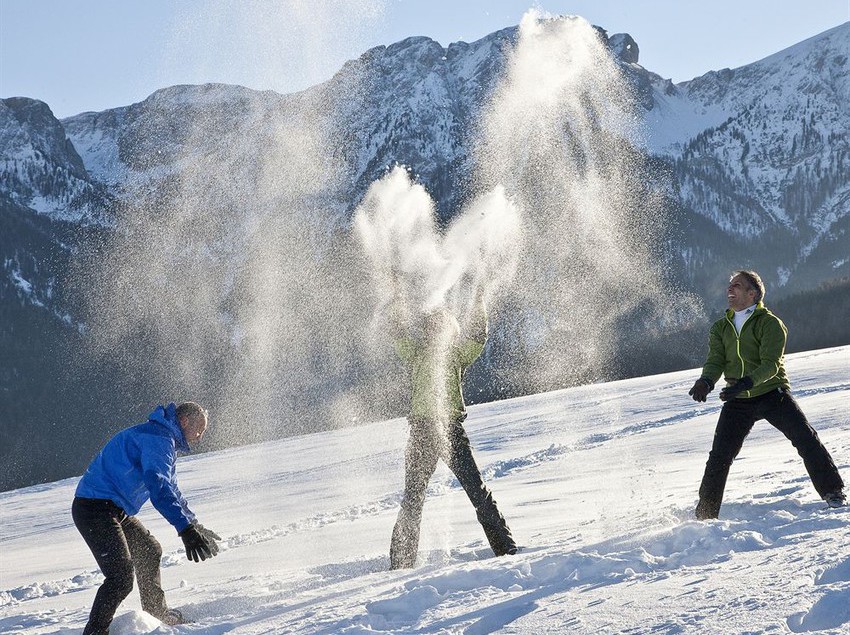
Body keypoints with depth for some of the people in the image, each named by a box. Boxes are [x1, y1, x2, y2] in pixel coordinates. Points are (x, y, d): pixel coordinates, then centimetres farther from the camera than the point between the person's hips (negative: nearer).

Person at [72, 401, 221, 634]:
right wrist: (186, 529, -37)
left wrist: (196, 526, 34)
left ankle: (158, 615, 38)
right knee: (121, 577, -20)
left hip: (115, 510, 11)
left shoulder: (164, 440, 21)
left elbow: (171, 489, 34)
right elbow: (159, 487, -29)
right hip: (95, 508, -11)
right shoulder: (159, 439, -14)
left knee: (149, 552, 25)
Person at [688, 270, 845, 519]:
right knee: (719, 456, -3)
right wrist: (706, 381, -24)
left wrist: (748, 382, -37)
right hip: (738, 401, 4)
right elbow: (716, 361, -1)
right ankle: (705, 514, 5)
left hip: (772, 393, -3)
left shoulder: (770, 323, -8)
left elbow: (770, 364, -19)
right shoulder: (720, 328, 10)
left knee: (805, 438, -14)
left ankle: (833, 492, -1)